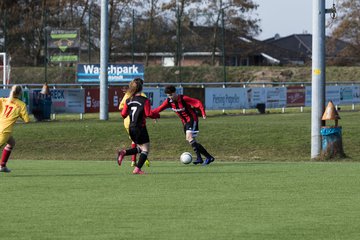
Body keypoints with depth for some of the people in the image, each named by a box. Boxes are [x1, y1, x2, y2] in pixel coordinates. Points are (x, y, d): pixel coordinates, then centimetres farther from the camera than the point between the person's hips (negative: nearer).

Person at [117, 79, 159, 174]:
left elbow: (123, 114, 5)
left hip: (131, 128, 6)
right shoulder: (144, 100, -11)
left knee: (139, 148, 22)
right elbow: (149, 114, -15)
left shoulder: (128, 101, 4)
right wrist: (157, 115, 3)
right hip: (140, 128, -6)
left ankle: (123, 152, 0)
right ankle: (137, 169, -9)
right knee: (145, 149, 3)